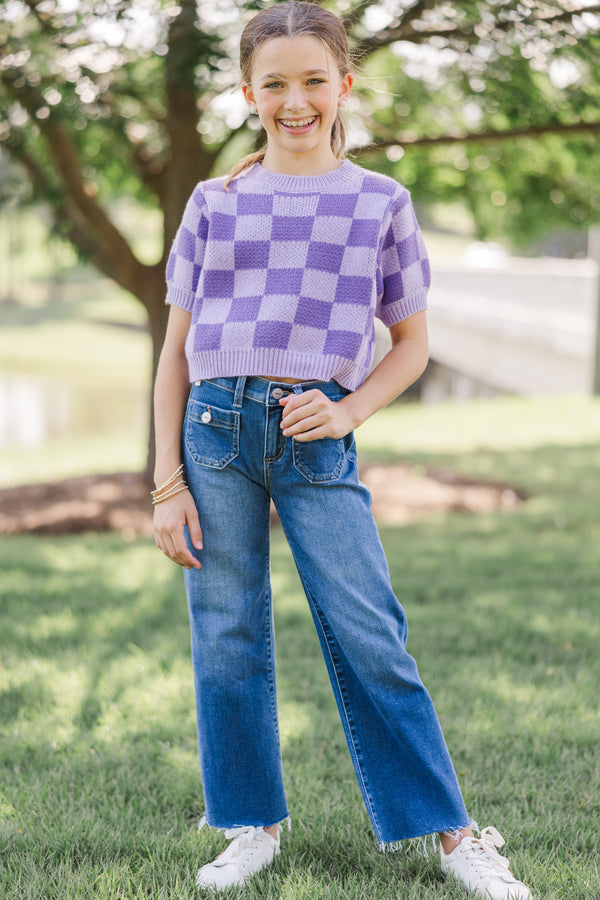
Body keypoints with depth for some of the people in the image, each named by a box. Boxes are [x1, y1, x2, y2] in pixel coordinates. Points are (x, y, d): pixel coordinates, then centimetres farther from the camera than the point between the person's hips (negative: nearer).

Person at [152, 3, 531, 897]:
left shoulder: (381, 203, 6)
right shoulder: (214, 202, 8)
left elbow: (412, 343, 11)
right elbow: (176, 352, 8)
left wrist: (347, 411, -7)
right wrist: (168, 483, 2)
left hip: (315, 439, -2)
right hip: (214, 428, 2)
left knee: (370, 640, -2)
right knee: (227, 640, 5)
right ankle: (253, 826, 21)